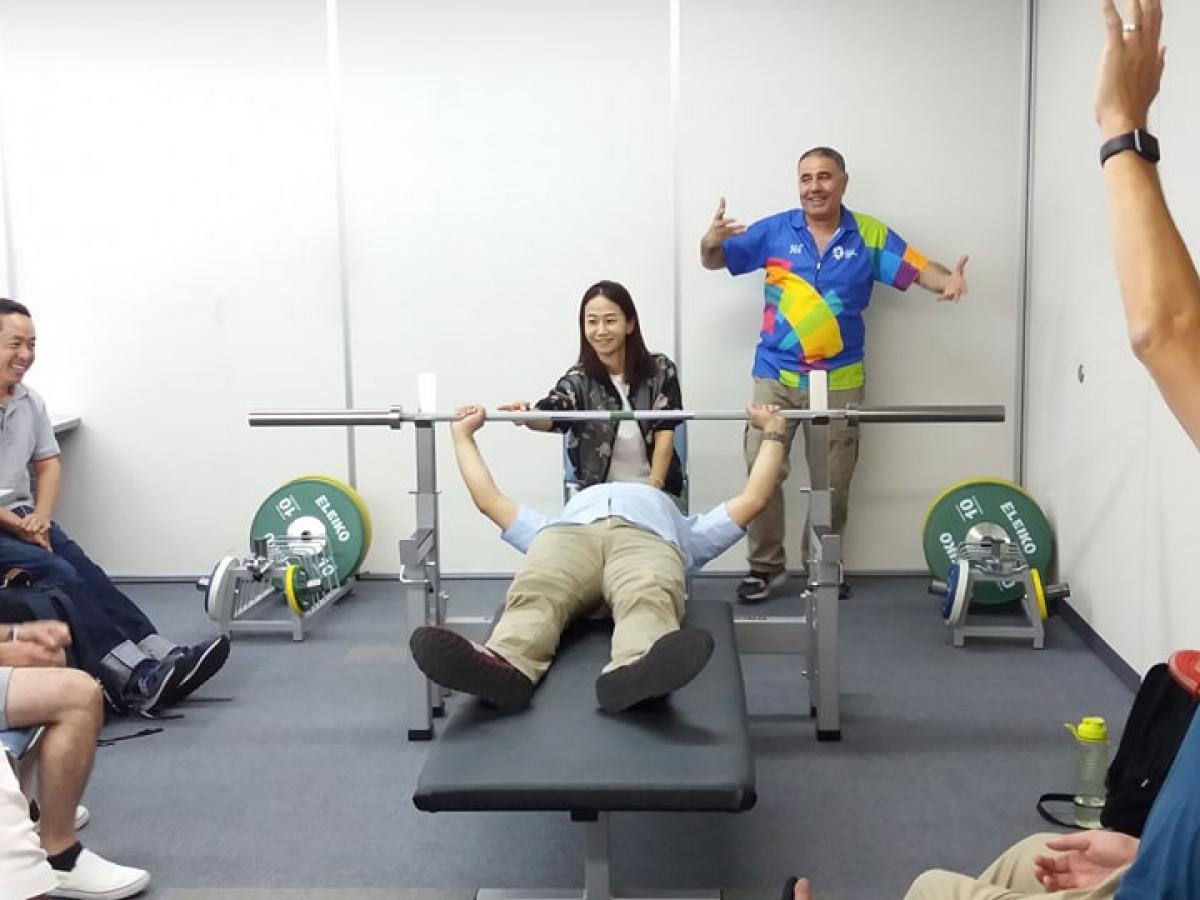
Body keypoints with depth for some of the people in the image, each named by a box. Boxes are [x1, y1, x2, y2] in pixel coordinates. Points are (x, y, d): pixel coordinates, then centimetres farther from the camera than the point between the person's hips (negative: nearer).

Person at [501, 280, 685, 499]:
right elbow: (550, 416, -25)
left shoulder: (661, 371, -7)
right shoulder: (579, 379, -7)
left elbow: (665, 432, -8)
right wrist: (526, 416, -48)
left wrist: (653, 490, -19)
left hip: (657, 489, 0)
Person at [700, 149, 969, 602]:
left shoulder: (869, 235, 0)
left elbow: (917, 269, -3)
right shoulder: (774, 231, -1)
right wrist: (710, 241, -24)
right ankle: (765, 565, 12)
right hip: (775, 376, -1)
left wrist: (949, 279, -25)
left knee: (833, 483, 10)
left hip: (839, 380, 1)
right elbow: (714, 261, 0)